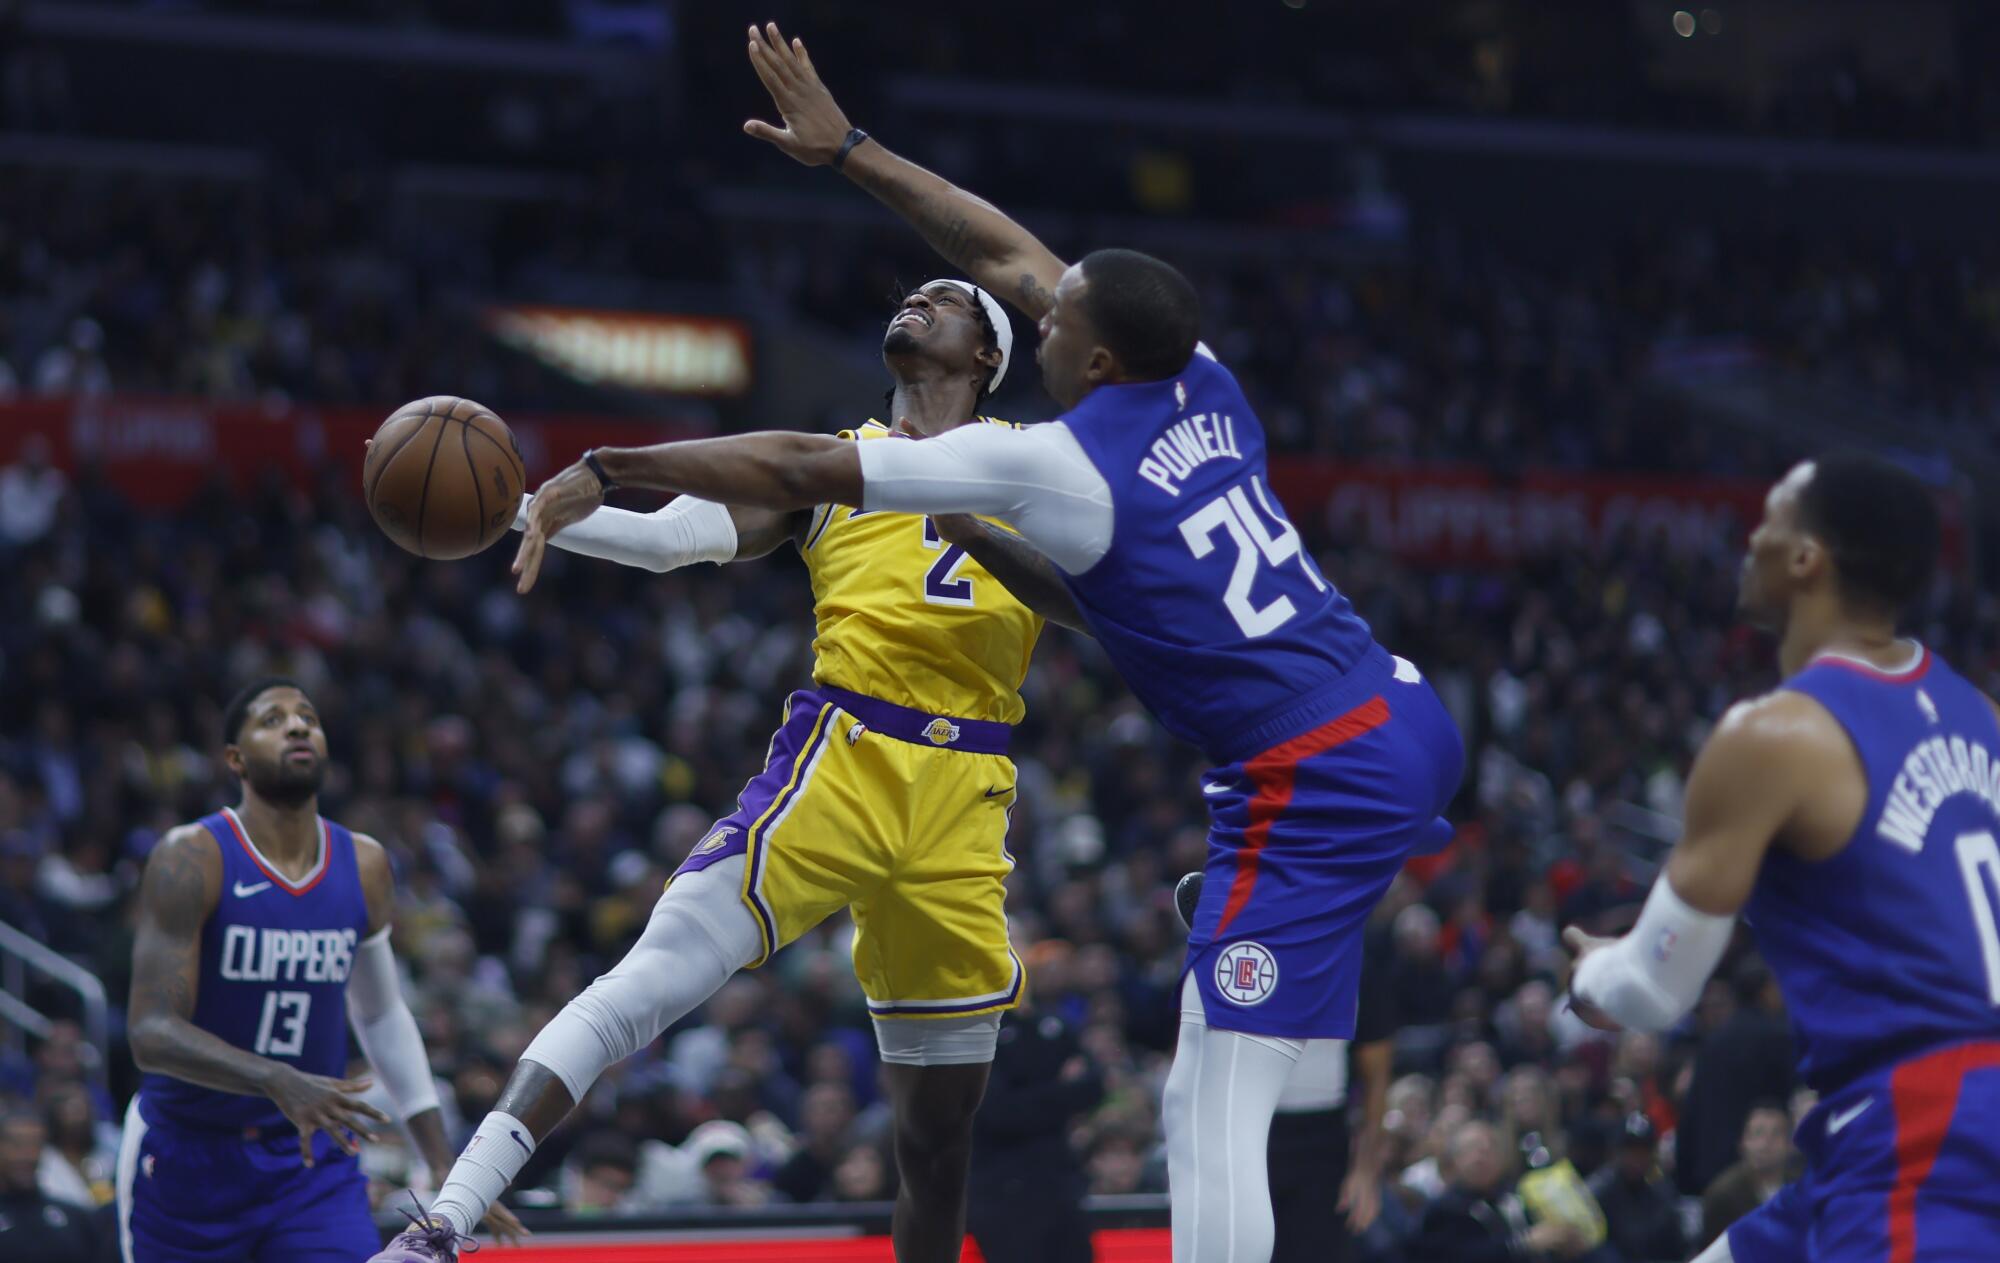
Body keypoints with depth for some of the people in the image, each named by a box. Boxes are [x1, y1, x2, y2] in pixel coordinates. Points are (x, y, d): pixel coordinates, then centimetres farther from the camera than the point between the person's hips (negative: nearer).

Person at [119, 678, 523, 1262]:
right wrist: (280, 1082, -38)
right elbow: (152, 1033, -23)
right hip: (187, 1156, -3)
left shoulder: (364, 866, 2)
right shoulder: (190, 859, -14)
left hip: (315, 1156, 3)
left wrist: (446, 1166, 13)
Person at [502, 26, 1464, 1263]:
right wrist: (849, 150, 23)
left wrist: (600, 472, -4)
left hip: (1312, 787, -7)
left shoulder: (1056, 467, -13)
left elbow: (797, 469, -11)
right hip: (1408, 711, 7)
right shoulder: (1204, 385, 7)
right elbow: (1006, 250, 19)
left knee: (1212, 1117, -7)